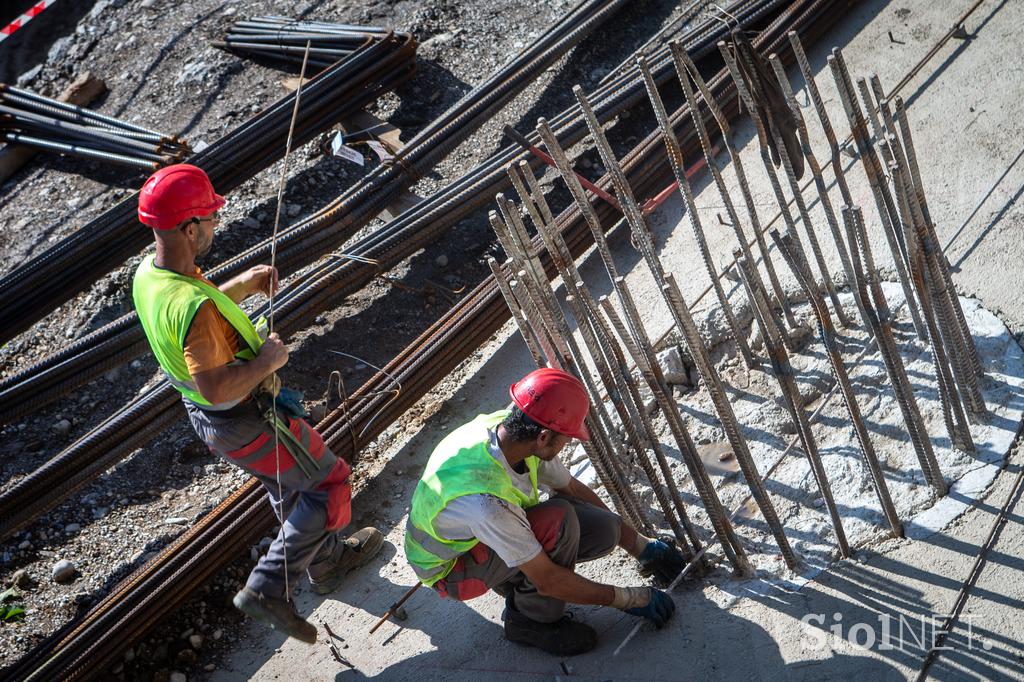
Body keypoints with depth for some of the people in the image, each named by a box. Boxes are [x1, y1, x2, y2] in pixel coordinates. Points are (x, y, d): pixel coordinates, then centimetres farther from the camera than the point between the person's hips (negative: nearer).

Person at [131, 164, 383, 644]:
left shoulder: (147, 273, -6)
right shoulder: (193, 304, -37)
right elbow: (214, 386, -40)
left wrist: (243, 285, 3)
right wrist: (268, 360, -25)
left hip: (206, 418, 9)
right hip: (250, 424, -9)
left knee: (289, 485, 28)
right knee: (329, 484, 10)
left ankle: (329, 562, 50)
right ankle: (268, 589, 11)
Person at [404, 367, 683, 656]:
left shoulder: (511, 431, -18)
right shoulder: (485, 500, -41)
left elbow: (572, 488, -1)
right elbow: (547, 580, -30)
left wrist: (640, 546, 5)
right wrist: (631, 599, -19)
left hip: (495, 531, 7)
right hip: (451, 568, -7)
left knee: (606, 529, -11)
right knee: (559, 520, -32)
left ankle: (515, 583, 7)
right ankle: (530, 619, -9)